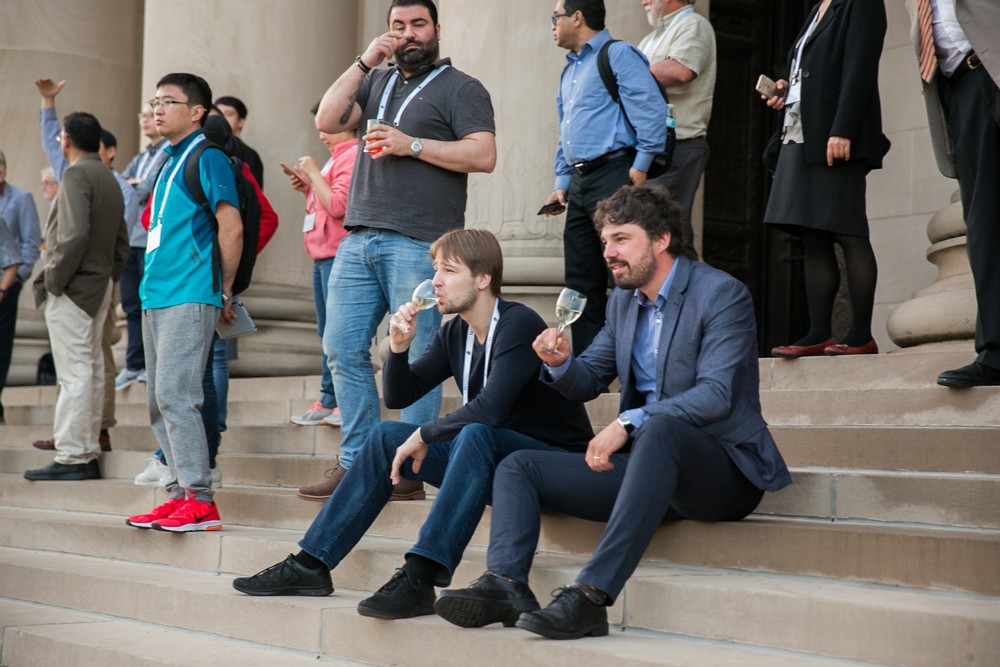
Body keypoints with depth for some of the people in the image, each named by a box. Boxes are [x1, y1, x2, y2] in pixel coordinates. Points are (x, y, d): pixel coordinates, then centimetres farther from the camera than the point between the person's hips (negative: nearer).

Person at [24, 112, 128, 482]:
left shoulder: (76, 175, -11)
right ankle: (88, 455, 14)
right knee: (92, 371, 10)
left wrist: (53, 280, -15)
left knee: (75, 373, -9)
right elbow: (121, 243, 17)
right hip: (99, 287, 9)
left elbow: (74, 235, -23)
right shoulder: (110, 179, 17)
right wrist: (106, 278, 15)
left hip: (72, 288, -9)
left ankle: (70, 457, -9)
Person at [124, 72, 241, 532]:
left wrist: (224, 293, -7)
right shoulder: (169, 161, 20)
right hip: (156, 296, 10)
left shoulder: (208, 157, -7)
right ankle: (180, 493, 14)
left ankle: (200, 501, -11)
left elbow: (231, 227, -13)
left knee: (175, 396, -14)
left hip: (188, 297, -10)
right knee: (159, 402, 9)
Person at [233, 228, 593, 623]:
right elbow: (398, 396, 12)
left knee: (476, 434, -37)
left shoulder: (518, 324, -18)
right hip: (489, 460, 8)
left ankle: (419, 578, -41)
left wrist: (424, 435, -17)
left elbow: (490, 409, -30)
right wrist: (399, 348, -7)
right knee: (387, 436, 2)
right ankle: (310, 565, 1)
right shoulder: (455, 334, 8)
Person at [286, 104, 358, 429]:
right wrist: (307, 188, 11)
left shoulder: (353, 156, -11)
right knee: (327, 333, 12)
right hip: (323, 257, 10)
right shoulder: (337, 157, 20)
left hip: (338, 256, -10)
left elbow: (338, 206, -20)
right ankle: (329, 402, 16)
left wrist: (313, 173, -11)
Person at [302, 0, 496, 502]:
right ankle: (355, 463, 10)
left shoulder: (460, 88, 4)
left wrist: (412, 144, -13)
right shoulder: (376, 83, 22)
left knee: (416, 361, -5)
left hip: (417, 243, -6)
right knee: (342, 349, 3)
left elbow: (484, 155, -8)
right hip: (359, 238, 6)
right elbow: (326, 121, 9)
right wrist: (364, 62, 5)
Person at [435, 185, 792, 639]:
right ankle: (505, 584, -25)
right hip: (648, 463, 8)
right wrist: (561, 363, -5)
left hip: (723, 468, -8)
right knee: (518, 467, 0)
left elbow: (716, 394, -21)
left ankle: (592, 594, -46)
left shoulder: (721, 294, -9)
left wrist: (628, 424, -28)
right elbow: (588, 382, 19)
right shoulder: (623, 301, 15)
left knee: (658, 430, -41)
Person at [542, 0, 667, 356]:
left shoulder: (618, 55, -5)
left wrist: (640, 169, -17)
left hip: (613, 174, -9)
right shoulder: (570, 69, 22)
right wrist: (562, 183, 18)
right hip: (580, 184, 9)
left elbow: (652, 110, -15)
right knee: (581, 281, 9)